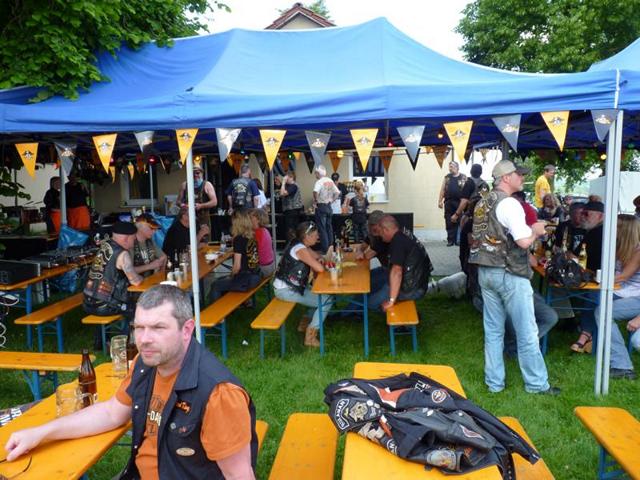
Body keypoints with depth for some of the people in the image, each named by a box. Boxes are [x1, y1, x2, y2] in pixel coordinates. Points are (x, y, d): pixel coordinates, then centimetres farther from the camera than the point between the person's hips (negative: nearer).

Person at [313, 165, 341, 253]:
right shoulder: (330, 181, 6)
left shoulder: (319, 182, -15)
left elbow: (315, 192, -33)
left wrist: (315, 201, -18)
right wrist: (331, 200, 12)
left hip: (321, 206, -7)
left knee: (322, 228, -2)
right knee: (329, 227, 15)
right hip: (329, 206, 7)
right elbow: (337, 193, 9)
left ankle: (325, 249, -2)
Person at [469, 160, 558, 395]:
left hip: (485, 272, 8)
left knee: (493, 330, 13)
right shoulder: (509, 204, -15)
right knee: (526, 332, 5)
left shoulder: (482, 204, 11)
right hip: (509, 275, -8)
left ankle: (494, 382, 20)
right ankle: (537, 383, 17)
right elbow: (524, 241, -22)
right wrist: (535, 230, 0)